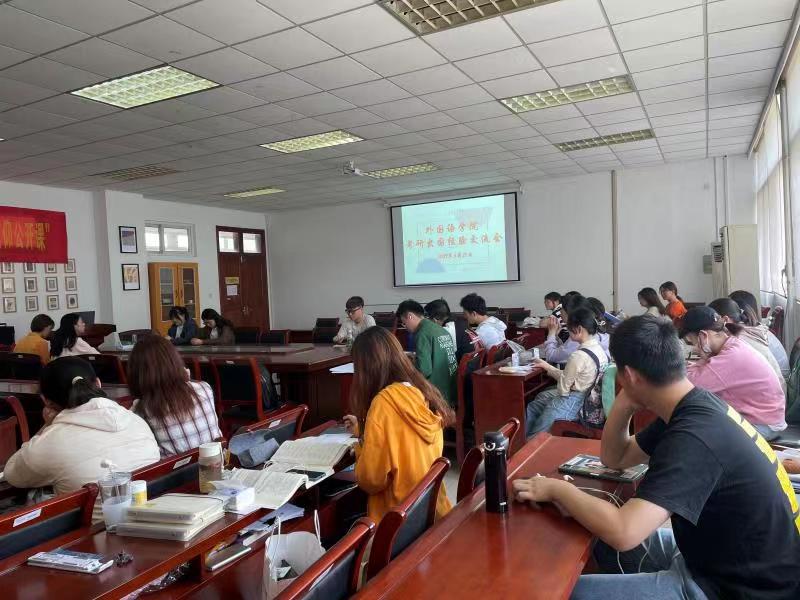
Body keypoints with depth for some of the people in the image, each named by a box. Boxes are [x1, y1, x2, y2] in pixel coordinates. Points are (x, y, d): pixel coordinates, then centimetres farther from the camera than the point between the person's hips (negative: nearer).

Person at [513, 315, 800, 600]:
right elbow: (614, 458, 10)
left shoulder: (693, 436, -30)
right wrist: (624, 404, -8)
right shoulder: (697, 405, 0)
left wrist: (558, 489, -22)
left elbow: (623, 532, -39)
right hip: (719, 556, 9)